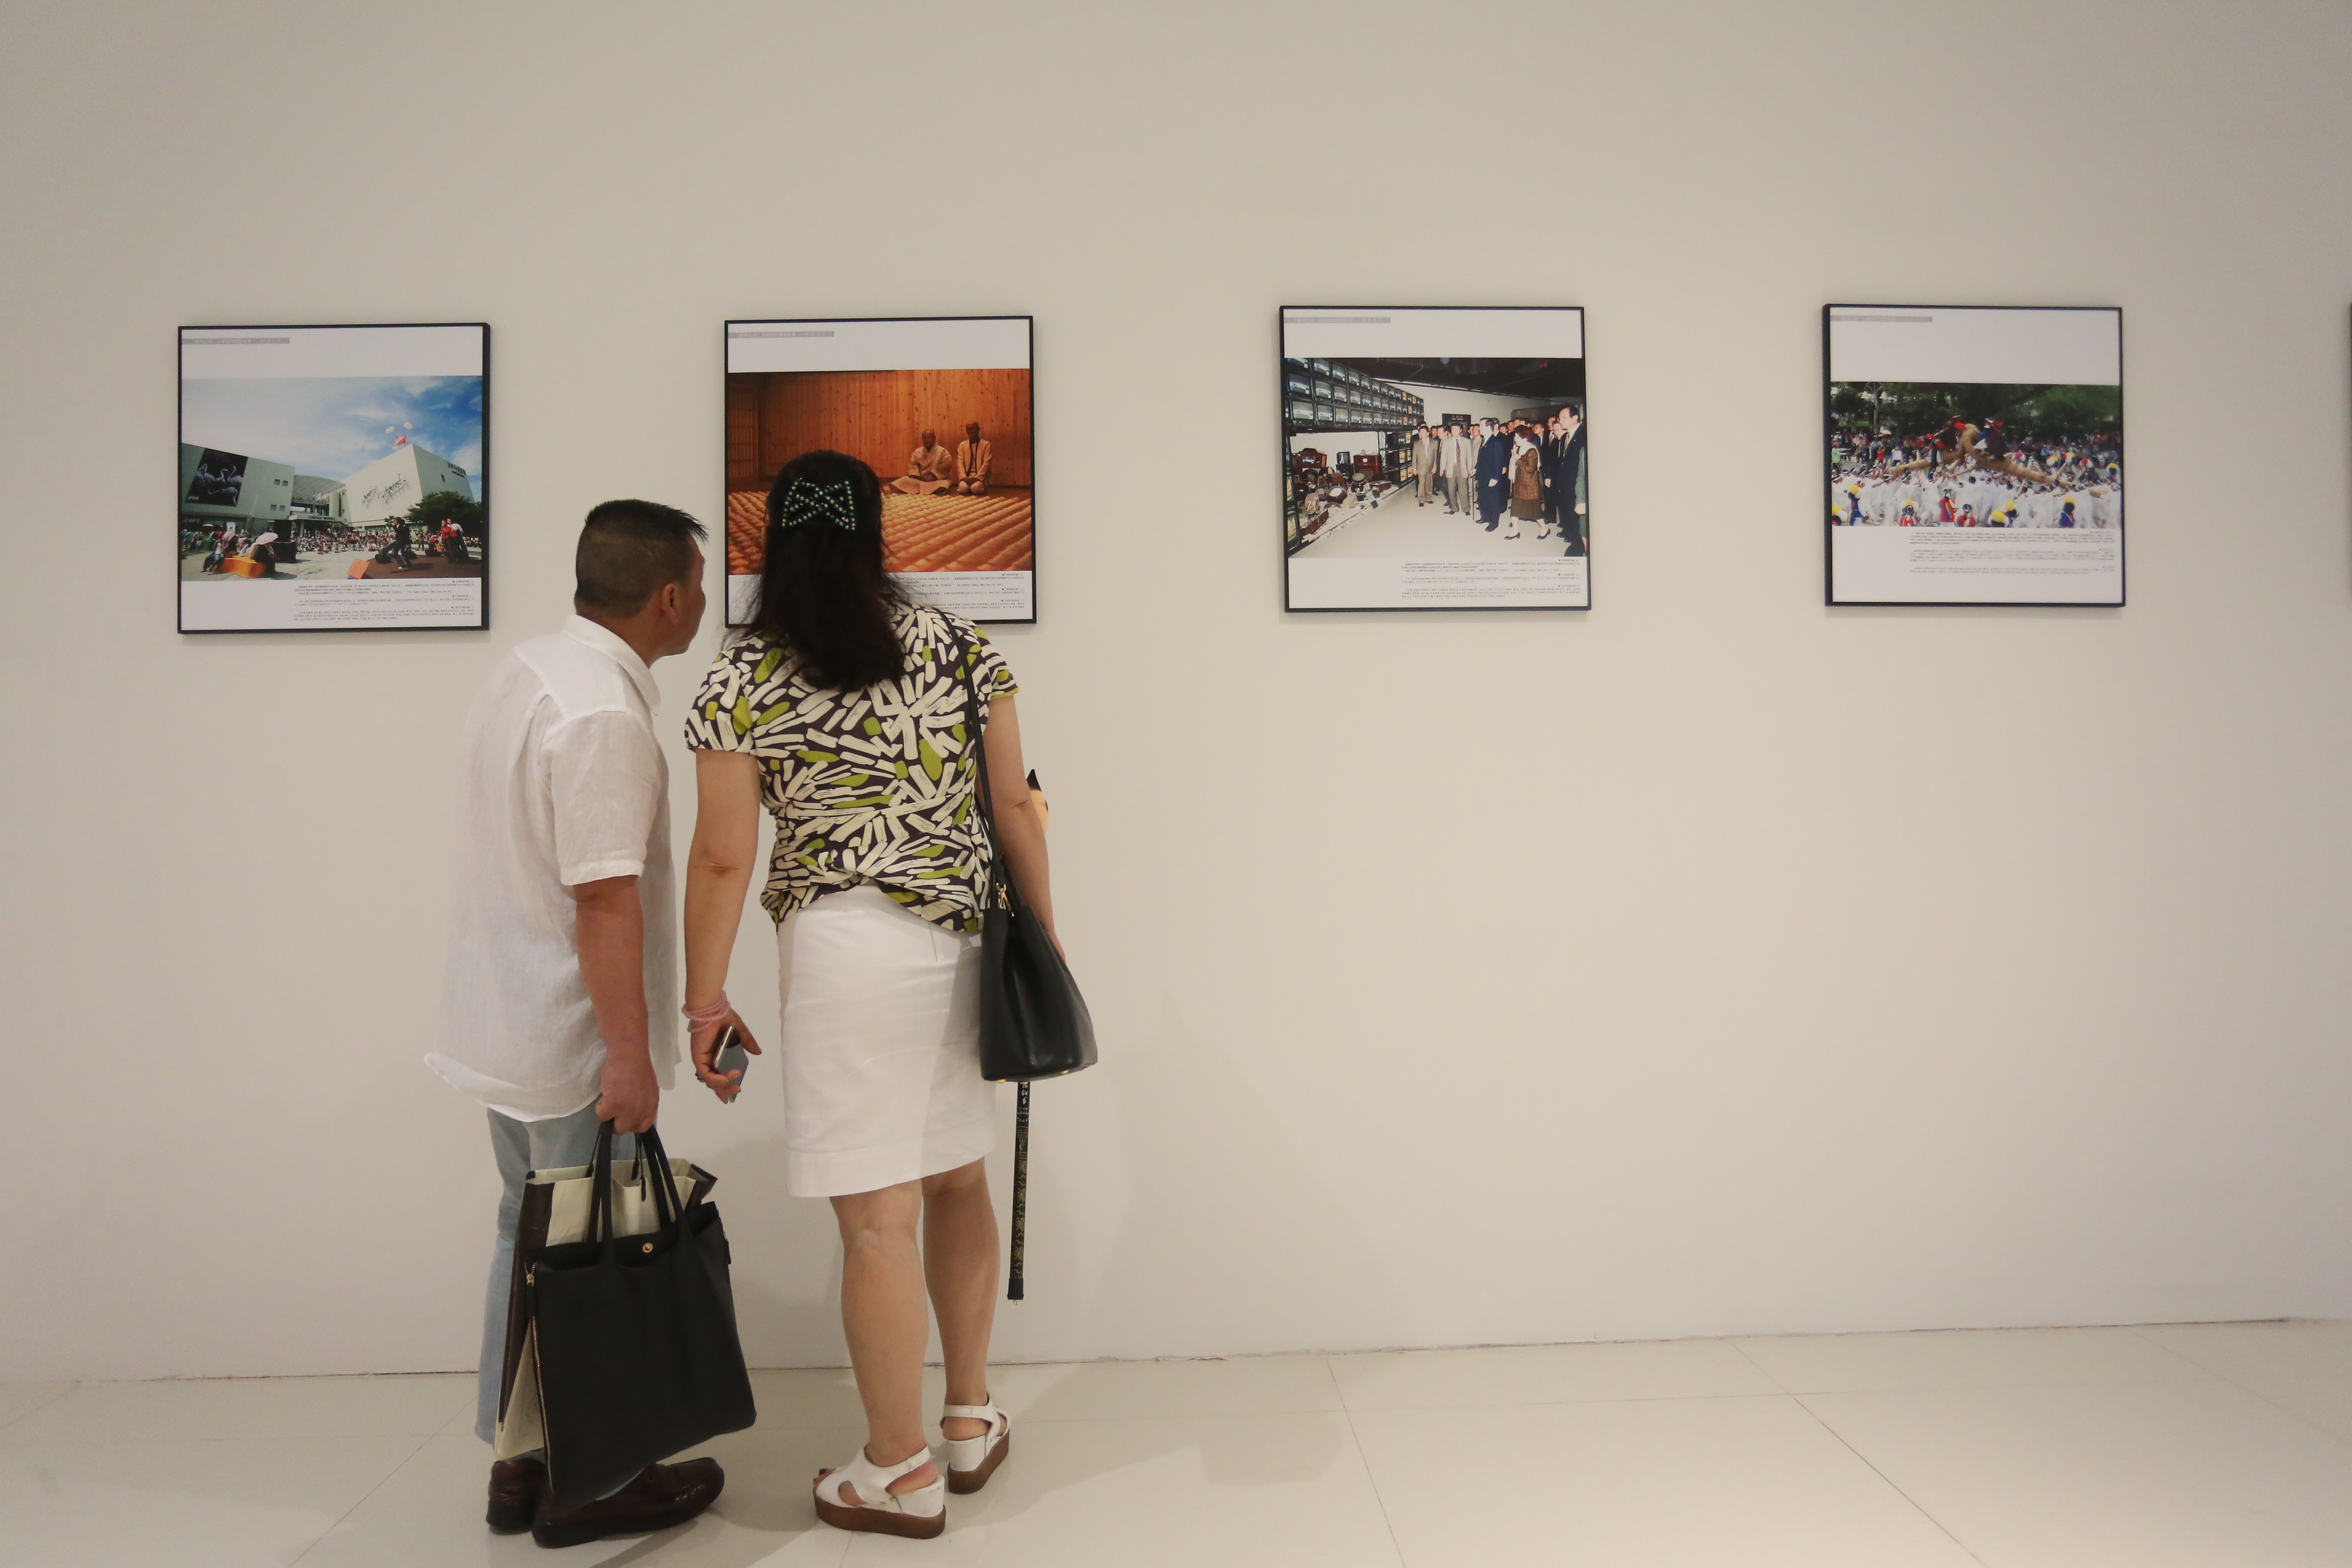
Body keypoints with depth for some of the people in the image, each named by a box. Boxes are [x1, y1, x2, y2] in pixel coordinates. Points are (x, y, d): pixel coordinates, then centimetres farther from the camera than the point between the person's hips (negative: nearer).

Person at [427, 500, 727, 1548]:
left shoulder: (527, 667, 7)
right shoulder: (605, 714, -24)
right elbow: (604, 898, -26)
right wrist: (629, 1053, -21)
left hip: (507, 1022, 10)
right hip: (573, 1044, -10)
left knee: (532, 1236, 19)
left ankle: (520, 1461, 31)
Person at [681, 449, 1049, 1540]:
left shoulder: (739, 684, -3)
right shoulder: (956, 645, 4)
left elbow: (723, 860, -6)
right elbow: (1014, 805, 4)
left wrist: (705, 1004, 2)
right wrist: (1045, 937, 12)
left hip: (846, 952, -4)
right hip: (963, 943, 4)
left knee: (877, 1216, 3)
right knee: (958, 1178, 19)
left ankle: (901, 1473, 15)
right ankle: (972, 1420, 32)